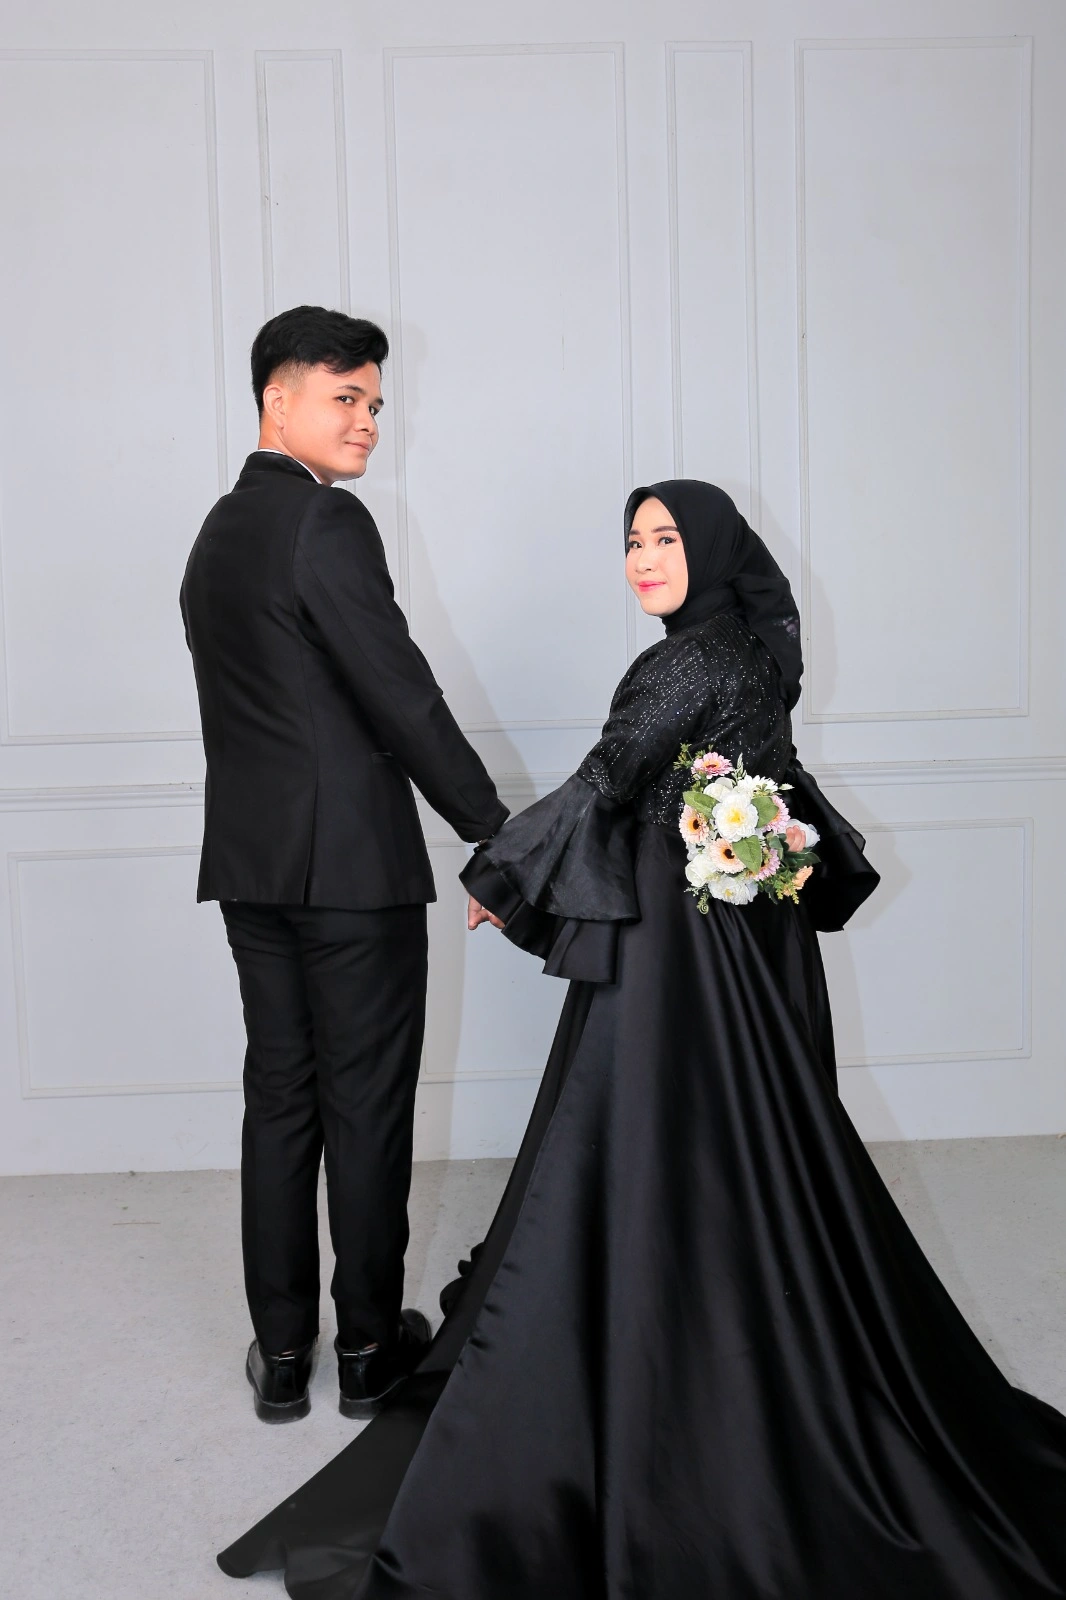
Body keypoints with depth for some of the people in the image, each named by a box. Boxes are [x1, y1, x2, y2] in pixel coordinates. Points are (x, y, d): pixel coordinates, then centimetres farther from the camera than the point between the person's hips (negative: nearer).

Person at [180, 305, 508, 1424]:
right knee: (367, 1107, 4)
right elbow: (401, 695, -17)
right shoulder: (327, 521, -14)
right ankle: (369, 1345, 18)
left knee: (279, 1099, 12)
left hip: (249, 865, 8)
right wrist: (496, 835, -9)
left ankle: (281, 1355, 21)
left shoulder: (217, 532, 14)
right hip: (352, 863, -8)